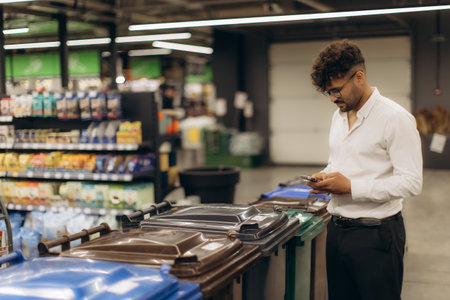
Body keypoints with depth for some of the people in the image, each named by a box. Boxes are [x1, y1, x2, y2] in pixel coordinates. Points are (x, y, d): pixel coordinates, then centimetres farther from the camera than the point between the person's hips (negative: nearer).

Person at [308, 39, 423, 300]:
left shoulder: (395, 118, -14)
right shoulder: (339, 116, 11)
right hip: (338, 229, 7)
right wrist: (325, 177, 1)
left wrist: (351, 187, -21)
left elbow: (411, 182, -20)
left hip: (376, 234, -7)